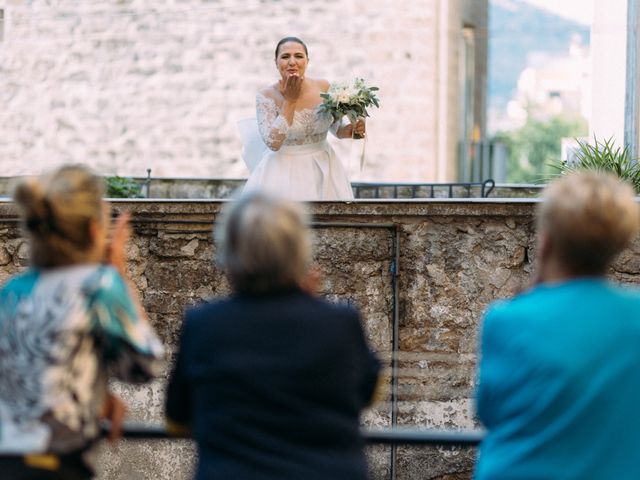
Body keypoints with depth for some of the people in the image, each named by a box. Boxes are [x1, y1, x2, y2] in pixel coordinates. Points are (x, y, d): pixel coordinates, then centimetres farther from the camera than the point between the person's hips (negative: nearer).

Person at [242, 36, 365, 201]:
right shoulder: (266, 96, -12)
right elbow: (272, 142, -21)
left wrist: (351, 130, -12)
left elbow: (335, 128, 11)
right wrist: (290, 100, -20)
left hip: (323, 167, 3)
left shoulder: (324, 88, -4)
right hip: (285, 171, -3)